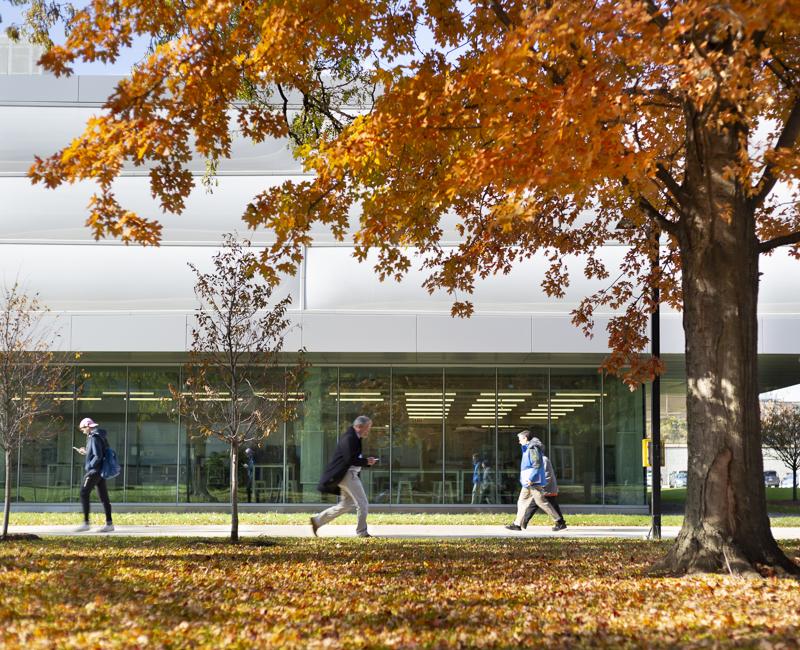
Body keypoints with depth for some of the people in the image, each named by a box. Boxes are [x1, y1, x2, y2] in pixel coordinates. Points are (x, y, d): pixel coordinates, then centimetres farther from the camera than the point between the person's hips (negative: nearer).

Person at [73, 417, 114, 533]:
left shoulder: (94, 438, -15)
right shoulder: (101, 437, 14)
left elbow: (98, 456, -22)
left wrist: (90, 466, -14)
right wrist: (86, 452, 16)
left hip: (94, 471, -10)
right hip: (101, 471, 10)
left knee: (84, 494, -5)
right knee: (103, 496, 8)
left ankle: (86, 523, -6)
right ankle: (109, 523, 8)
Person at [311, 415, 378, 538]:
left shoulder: (354, 438, 16)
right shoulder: (349, 438, -17)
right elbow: (350, 459, -23)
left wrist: (367, 461, 6)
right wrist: (366, 462, -15)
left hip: (350, 475, 11)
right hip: (347, 474, -11)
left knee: (345, 505, 16)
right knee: (363, 504, -7)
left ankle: (317, 520, 20)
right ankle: (362, 532, 1)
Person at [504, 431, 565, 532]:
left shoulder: (533, 448, -14)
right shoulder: (527, 448, 17)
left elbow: (537, 464, -23)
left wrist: (531, 479, -25)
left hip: (534, 482, -10)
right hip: (528, 482, 10)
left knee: (542, 502, -7)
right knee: (522, 502, 10)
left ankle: (559, 522, -2)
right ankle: (517, 524, 13)